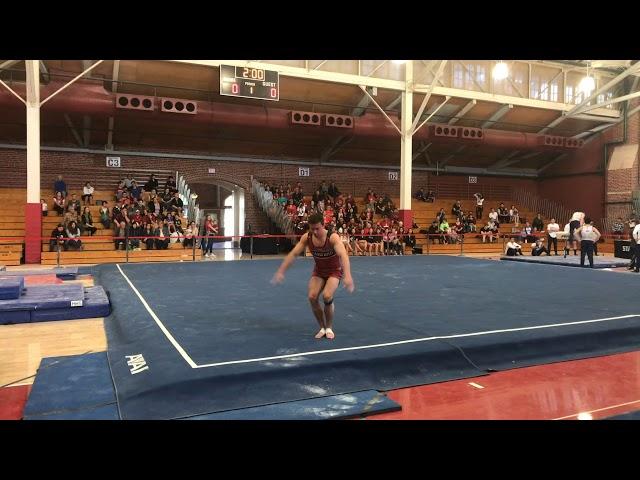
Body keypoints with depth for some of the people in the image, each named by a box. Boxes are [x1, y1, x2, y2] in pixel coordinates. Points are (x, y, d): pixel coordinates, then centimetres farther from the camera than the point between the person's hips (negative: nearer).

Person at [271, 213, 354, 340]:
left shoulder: (333, 237, -29)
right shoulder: (306, 237, -16)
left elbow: (343, 255, -43)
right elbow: (293, 254, -15)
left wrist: (347, 276, -58)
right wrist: (280, 272, -24)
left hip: (334, 271, -4)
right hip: (318, 271, 4)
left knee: (327, 296, -25)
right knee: (312, 297, -16)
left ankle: (329, 328, 0)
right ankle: (322, 328, 6)